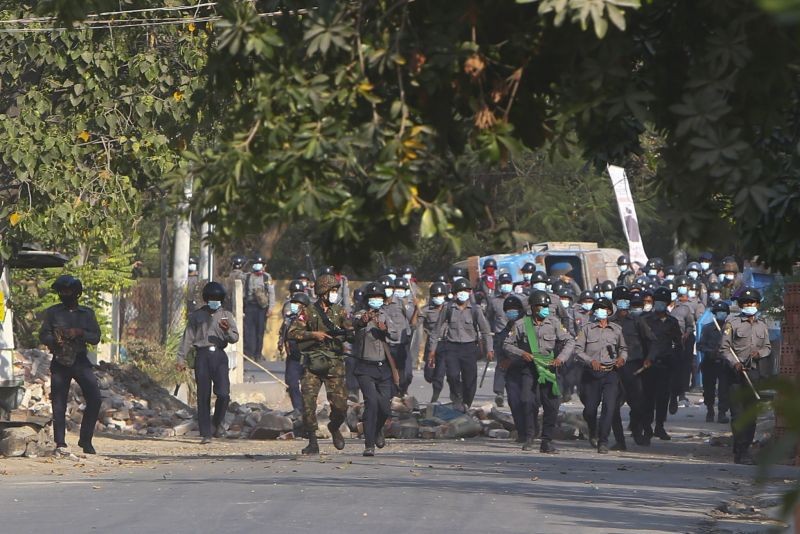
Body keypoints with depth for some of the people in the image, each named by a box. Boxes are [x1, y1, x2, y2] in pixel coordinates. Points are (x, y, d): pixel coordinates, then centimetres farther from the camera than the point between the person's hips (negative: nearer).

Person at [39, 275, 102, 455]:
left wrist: (80, 333, -13)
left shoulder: (87, 313, 12)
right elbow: (43, 335, 3)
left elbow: (96, 338, 5)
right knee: (59, 403, -4)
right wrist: (55, 340, -17)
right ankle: (60, 444, -2)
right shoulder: (52, 312, 9)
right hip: (60, 362, -1)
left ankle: (85, 440, 1)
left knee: (95, 399, -10)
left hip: (81, 361, 1)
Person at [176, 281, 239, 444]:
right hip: (202, 356, 0)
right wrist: (181, 358, 4)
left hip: (219, 356, 0)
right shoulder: (197, 316, 12)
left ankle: (217, 422, 11)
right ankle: (205, 434, 1)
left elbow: (235, 338, 5)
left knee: (223, 394, -15)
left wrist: (227, 330, -17)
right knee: (203, 397, -3)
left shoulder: (226, 316, 13)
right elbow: (187, 338, 11)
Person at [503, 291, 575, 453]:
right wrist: (521, 353, -11)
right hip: (529, 368, -1)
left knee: (551, 405, -1)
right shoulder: (521, 324, 2)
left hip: (549, 368, 1)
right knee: (527, 401, -16)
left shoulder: (554, 323, 3)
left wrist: (561, 358, -16)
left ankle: (547, 441, 9)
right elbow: (507, 344, 7)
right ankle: (529, 438, -4)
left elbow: (570, 342, 1)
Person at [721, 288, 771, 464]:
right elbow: (725, 348, -3)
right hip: (736, 372, -5)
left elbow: (768, 347, 20)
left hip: (754, 372, 5)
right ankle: (741, 452, -10)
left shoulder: (762, 326, 14)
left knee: (751, 415, 6)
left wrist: (760, 353, -2)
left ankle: (744, 448, 14)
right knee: (738, 414, -8)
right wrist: (734, 363, -18)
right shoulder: (732, 324, 0)